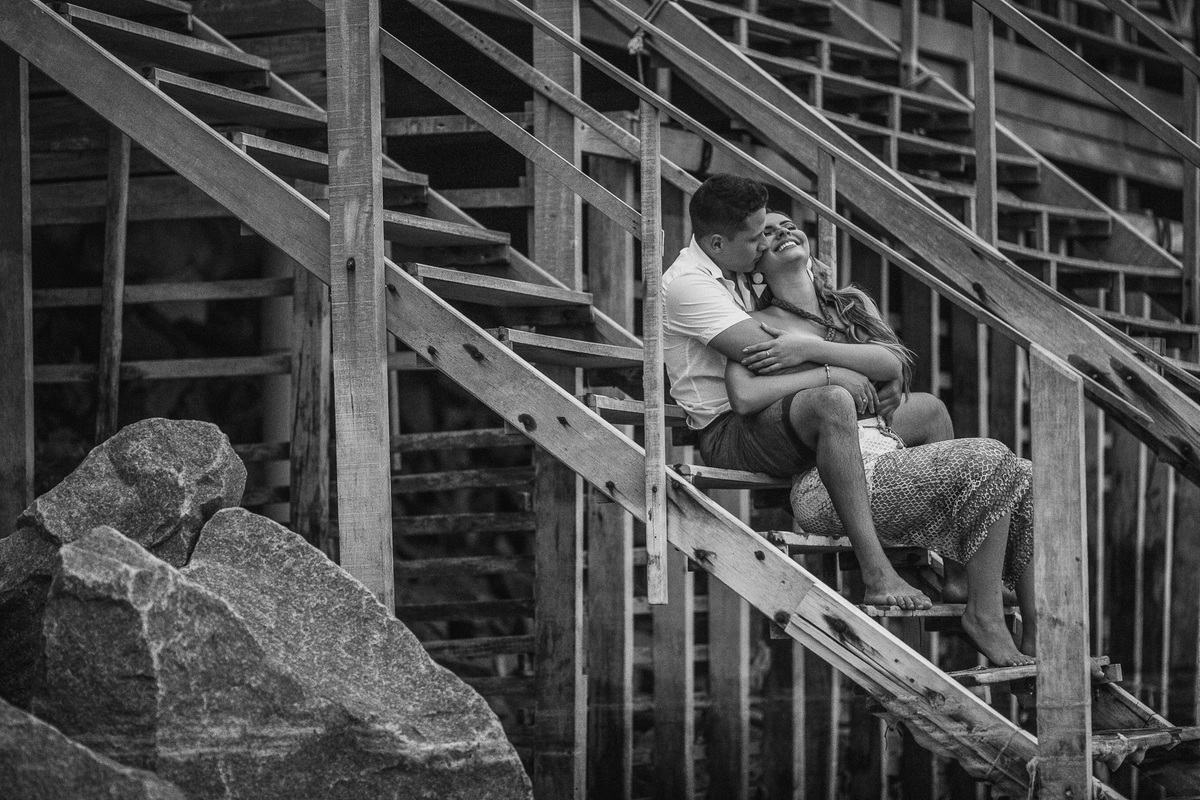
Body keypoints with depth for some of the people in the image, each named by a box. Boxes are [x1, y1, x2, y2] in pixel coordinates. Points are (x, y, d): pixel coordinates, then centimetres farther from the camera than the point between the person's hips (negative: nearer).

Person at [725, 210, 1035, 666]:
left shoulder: (854, 305, 23)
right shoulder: (758, 325, 6)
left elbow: (892, 363, 4)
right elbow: (745, 397, -14)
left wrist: (811, 349, -6)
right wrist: (832, 372, -7)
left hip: (888, 452, 7)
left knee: (1016, 479, -14)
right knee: (986, 465, -23)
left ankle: (1040, 637, -16)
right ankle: (984, 616, -15)